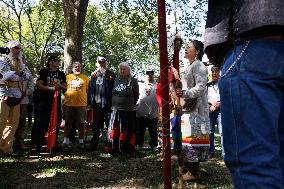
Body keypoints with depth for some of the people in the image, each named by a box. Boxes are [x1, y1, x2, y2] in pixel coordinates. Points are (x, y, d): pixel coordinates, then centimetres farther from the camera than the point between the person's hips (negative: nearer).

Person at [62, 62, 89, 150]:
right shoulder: (67, 77, 10)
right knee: (68, 123, 7)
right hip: (68, 103, 1)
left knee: (81, 123, 5)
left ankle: (81, 141, 15)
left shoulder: (85, 78, 9)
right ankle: (66, 141, 15)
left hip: (81, 104, 0)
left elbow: (88, 90, 9)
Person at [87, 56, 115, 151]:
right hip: (97, 104, 3)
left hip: (107, 104, -3)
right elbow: (90, 89, 9)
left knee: (110, 125, 3)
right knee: (96, 126, 11)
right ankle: (94, 145, 21)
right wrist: (90, 102, 2)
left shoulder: (111, 75, 1)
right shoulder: (94, 75, 9)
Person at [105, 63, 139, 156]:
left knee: (127, 130, 0)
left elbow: (136, 95, 4)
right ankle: (113, 147, 18)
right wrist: (113, 104, 16)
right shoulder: (116, 80, 12)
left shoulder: (133, 81, -1)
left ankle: (127, 149, 9)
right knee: (114, 129, 7)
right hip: (115, 109, 5)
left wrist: (130, 105, 6)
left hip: (128, 110, -4)